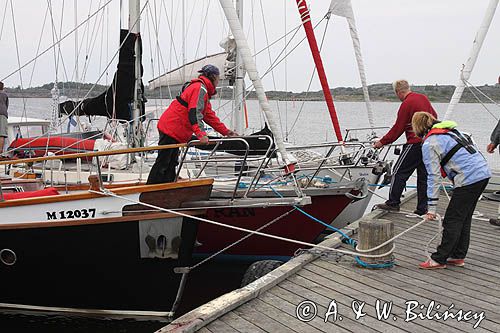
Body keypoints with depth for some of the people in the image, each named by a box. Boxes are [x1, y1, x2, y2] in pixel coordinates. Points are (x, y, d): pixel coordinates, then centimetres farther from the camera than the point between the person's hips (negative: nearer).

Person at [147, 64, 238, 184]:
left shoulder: (204, 91, 22)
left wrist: (226, 132, 22)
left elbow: (210, 116, 25)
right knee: (162, 163, -10)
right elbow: (194, 112, -25)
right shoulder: (200, 88, -12)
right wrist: (201, 134, -33)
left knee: (171, 163, 12)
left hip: (174, 132, 11)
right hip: (170, 129, -11)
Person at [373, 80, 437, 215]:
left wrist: (382, 142, -2)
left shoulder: (406, 104, -12)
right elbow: (434, 117, 21)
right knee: (424, 176, 9)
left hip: (415, 143, -8)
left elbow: (398, 129, -10)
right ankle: (422, 208, 12)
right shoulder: (423, 98, 11)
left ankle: (393, 203, 2)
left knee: (399, 172, 1)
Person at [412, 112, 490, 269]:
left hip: (468, 179, -9)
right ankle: (458, 256, 25)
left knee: (452, 220, 0)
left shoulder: (429, 144, -4)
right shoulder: (451, 129, 20)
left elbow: (434, 176, -8)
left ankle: (439, 259, 7)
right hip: (484, 172, 9)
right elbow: (471, 144, 21)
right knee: (464, 218, 17)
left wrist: (432, 207, -5)